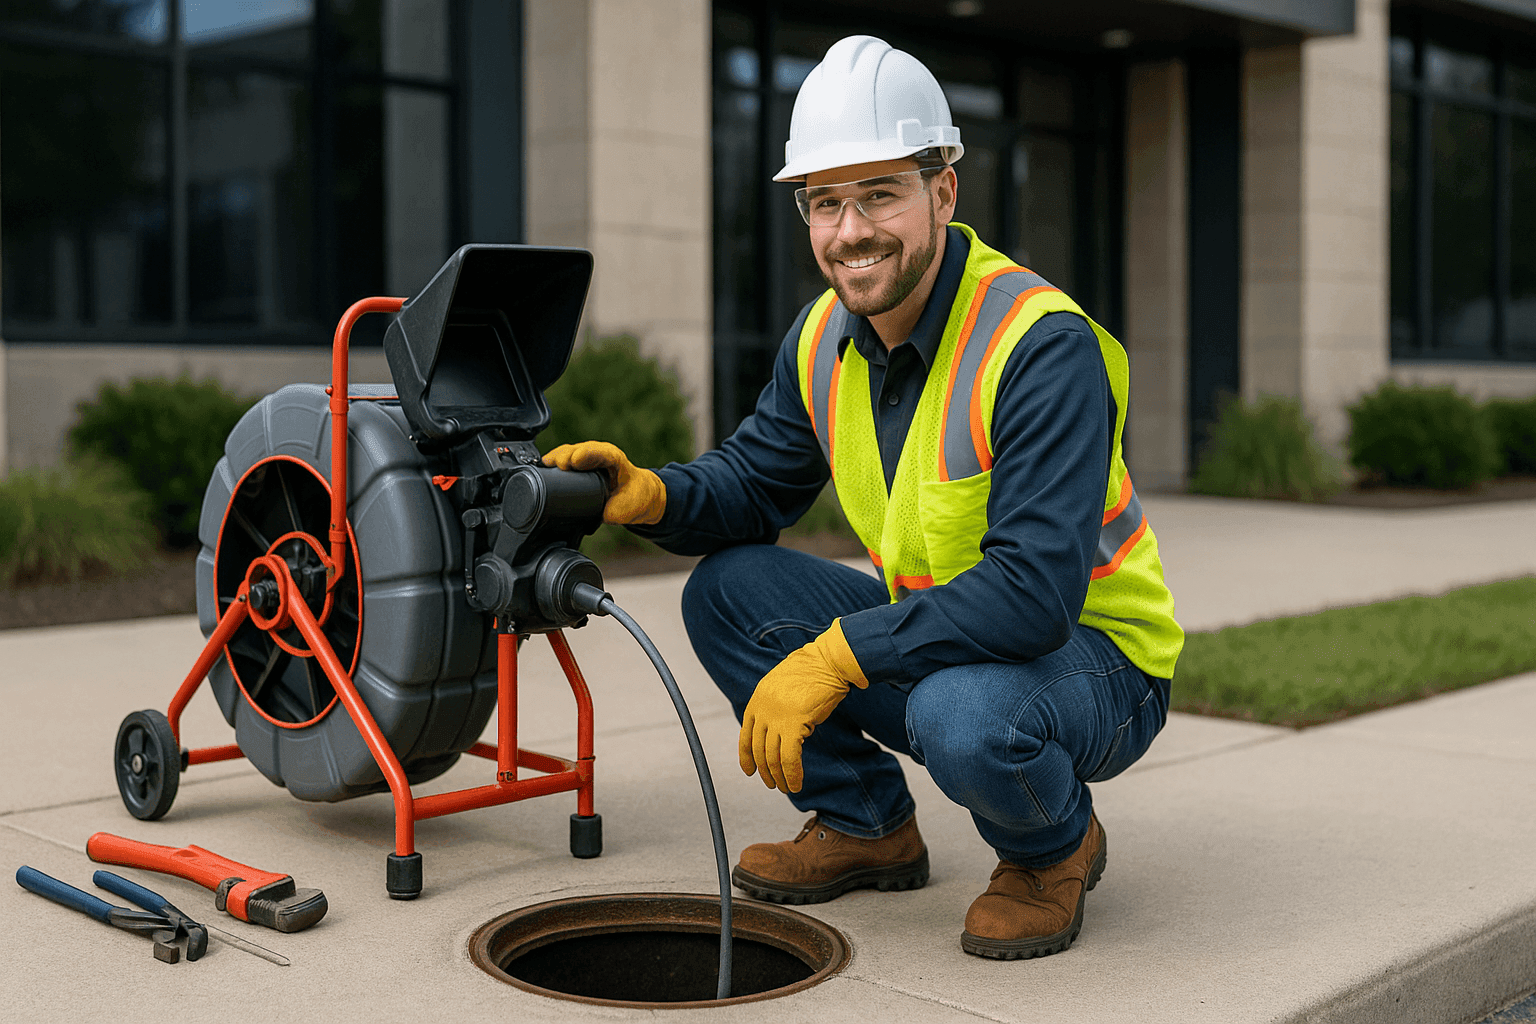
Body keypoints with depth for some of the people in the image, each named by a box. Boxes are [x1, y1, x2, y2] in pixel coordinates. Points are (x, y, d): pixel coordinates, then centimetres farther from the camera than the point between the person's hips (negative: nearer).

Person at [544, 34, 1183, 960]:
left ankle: (1056, 848, -2)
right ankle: (868, 826, 10)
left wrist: (837, 656, -36)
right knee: (727, 590, -5)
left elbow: (1036, 590, -34)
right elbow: (755, 483, 7)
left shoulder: (1043, 346, -26)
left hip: (1094, 653, -7)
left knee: (961, 716, -38)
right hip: (940, 633, 7)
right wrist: (652, 495, -15)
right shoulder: (826, 340, -2)